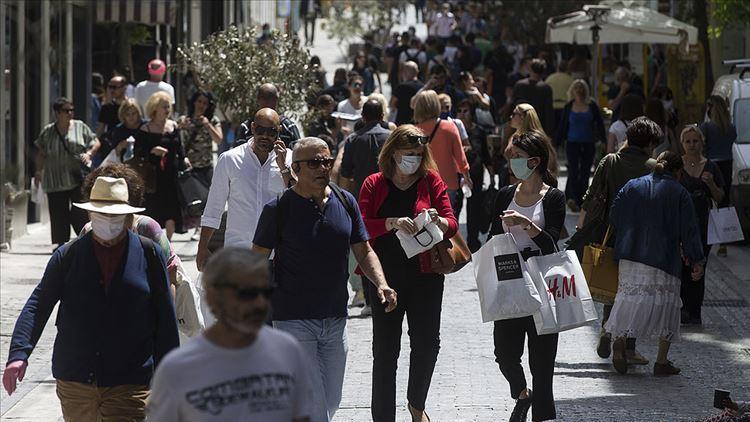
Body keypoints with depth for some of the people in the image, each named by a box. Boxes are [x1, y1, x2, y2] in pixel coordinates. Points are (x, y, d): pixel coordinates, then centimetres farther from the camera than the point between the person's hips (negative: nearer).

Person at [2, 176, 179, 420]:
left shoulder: (148, 254, 2)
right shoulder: (69, 255, 4)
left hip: (129, 386, -2)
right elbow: (38, 305, 0)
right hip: (74, 381, 2)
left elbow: (165, 320, 6)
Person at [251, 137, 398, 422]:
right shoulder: (278, 209, -7)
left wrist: (381, 283, -5)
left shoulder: (345, 202, 6)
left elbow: (363, 251, 13)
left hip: (335, 320, 5)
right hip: (293, 320, -5)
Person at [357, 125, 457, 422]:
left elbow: (452, 225, 0)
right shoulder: (374, 185, 3)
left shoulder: (431, 181, 5)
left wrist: (438, 221, -23)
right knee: (385, 347, 3)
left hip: (425, 274, 1)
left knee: (427, 342, 4)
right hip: (385, 274, -1)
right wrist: (392, 223, -25)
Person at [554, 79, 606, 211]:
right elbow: (562, 126, 9)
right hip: (572, 143, -1)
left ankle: (580, 201, 16)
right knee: (573, 170, -14)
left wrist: (603, 140, 0)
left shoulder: (592, 105, 3)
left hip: (589, 144, 1)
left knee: (585, 173, 6)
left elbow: (599, 123, 6)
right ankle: (572, 198, -21)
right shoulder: (568, 107, 4)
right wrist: (557, 143, 8)